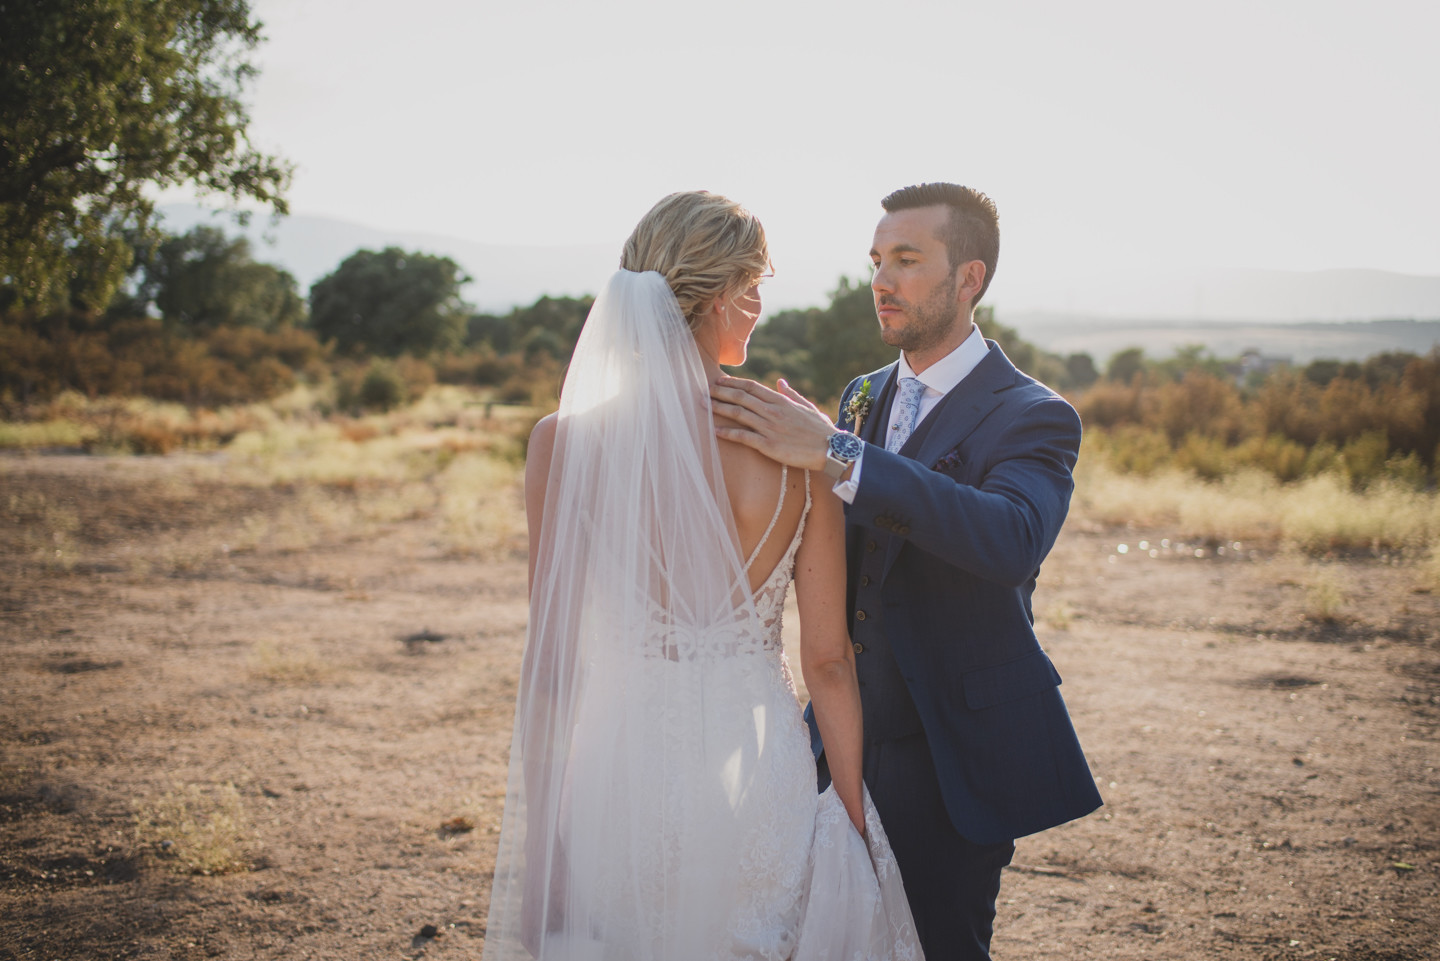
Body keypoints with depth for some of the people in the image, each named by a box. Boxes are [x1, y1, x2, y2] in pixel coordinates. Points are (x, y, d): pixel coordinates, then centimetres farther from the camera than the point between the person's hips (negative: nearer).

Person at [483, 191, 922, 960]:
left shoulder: (563, 443, -10)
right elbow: (827, 663, -6)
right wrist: (856, 821, 7)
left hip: (617, 778, 0)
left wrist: (538, 838, 3)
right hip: (757, 783, 0)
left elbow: (550, 658, -7)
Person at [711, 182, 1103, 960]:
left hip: (953, 756, -6)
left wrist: (835, 455, -40)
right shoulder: (862, 397, 9)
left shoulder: (1032, 417, -13)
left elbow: (1013, 540, -35)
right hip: (853, 740, 6)